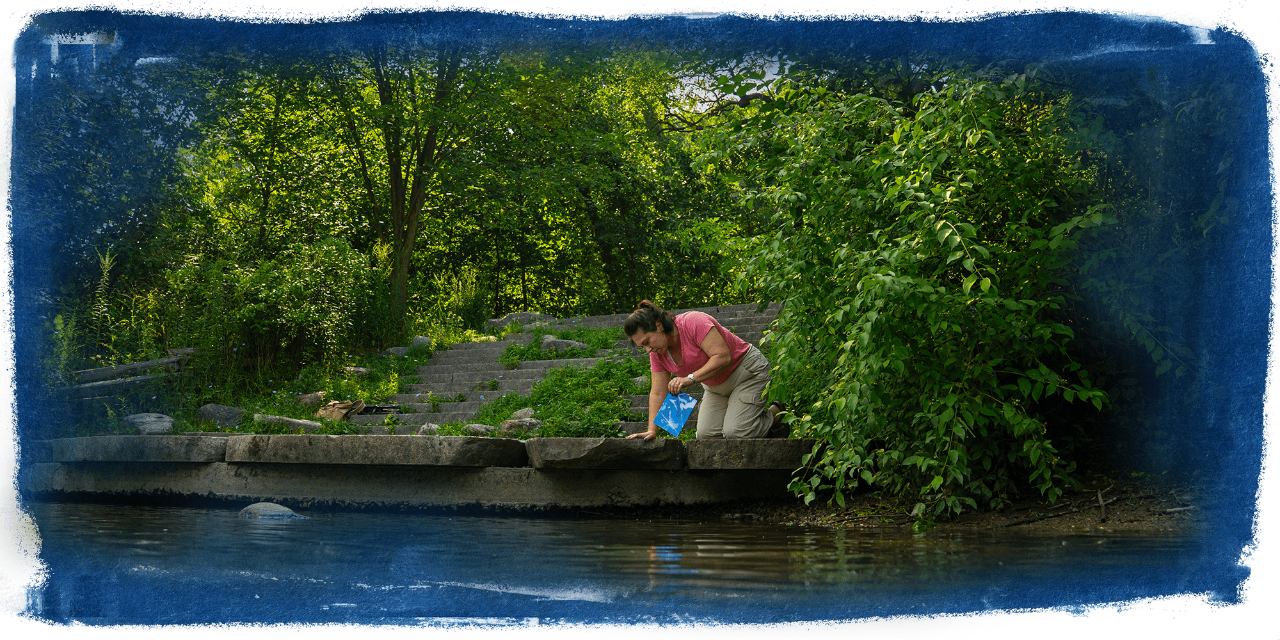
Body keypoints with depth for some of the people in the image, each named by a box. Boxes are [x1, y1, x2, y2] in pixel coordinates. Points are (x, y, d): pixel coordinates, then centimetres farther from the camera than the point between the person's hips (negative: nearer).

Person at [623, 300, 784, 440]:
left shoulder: (694, 322, -29)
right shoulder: (657, 352, -6)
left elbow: (723, 357, -34)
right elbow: (658, 393, -5)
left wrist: (690, 378, -39)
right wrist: (652, 431, -16)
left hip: (747, 371, -8)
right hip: (716, 386, 8)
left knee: (735, 433, -20)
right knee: (706, 434, -9)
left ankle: (775, 414, 7)